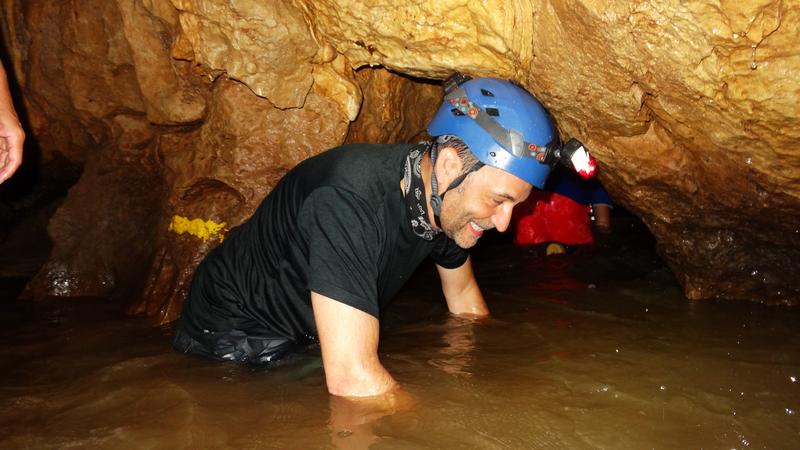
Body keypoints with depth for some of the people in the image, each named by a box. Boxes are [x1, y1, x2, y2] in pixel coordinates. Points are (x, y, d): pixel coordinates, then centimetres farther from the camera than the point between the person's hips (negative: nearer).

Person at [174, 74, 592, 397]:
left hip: (310, 335, 6)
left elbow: (464, 295, 6)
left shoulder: (446, 197, -14)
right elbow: (352, 378, -42)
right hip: (234, 334, -6)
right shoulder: (351, 199, -39)